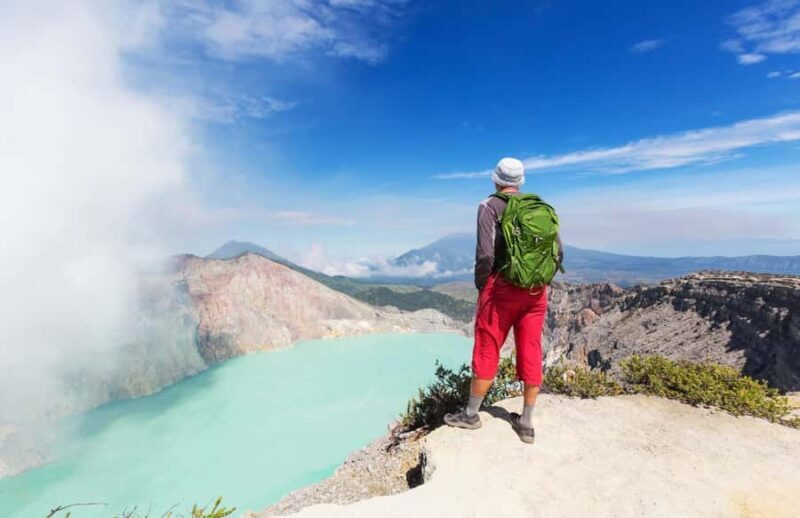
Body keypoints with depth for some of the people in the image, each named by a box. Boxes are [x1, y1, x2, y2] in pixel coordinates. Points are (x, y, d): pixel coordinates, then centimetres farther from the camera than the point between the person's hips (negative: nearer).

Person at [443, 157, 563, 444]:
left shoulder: (489, 206, -4)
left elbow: (486, 255, -15)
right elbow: (558, 253, 7)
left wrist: (481, 287, -2)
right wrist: (540, 281, 16)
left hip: (502, 287, -5)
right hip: (536, 291, 5)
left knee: (487, 351, 5)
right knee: (531, 354, 10)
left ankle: (471, 414, 20)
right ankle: (526, 423, 21)